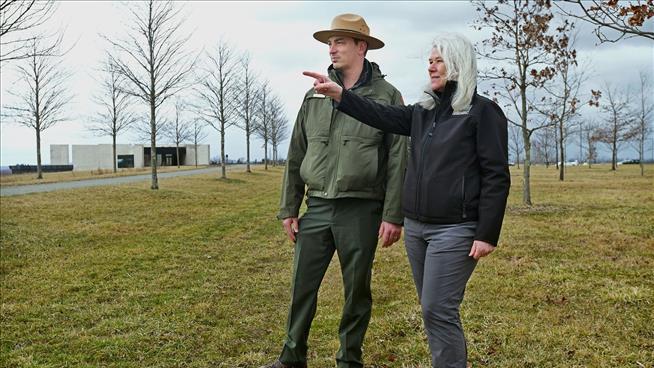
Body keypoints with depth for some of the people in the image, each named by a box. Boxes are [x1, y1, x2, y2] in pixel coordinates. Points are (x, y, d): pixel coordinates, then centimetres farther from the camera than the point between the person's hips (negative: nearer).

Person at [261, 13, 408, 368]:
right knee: (302, 286, 8)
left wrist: (393, 216, -10)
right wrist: (289, 209, 8)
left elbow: (398, 161, -5)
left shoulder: (387, 96, -2)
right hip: (317, 208, 4)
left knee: (356, 290, 8)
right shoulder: (315, 96, 10)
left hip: (361, 211, -3)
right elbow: (295, 156, 11)